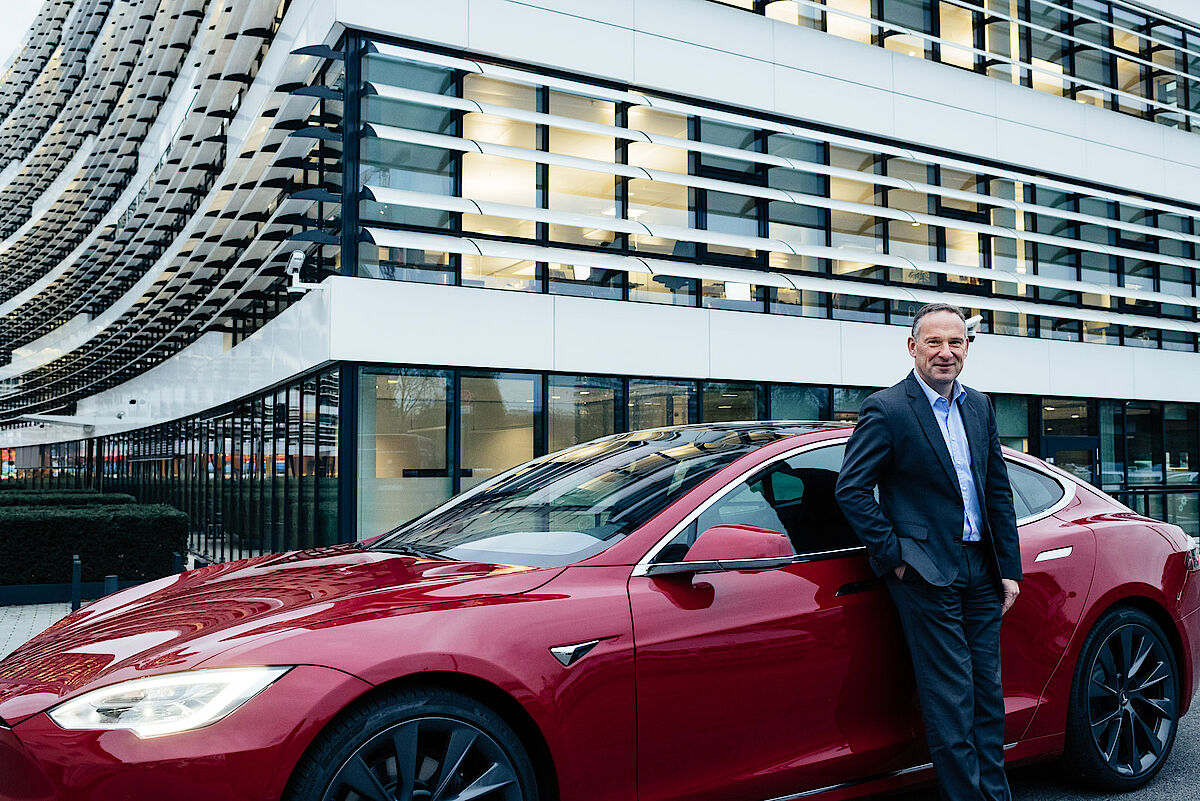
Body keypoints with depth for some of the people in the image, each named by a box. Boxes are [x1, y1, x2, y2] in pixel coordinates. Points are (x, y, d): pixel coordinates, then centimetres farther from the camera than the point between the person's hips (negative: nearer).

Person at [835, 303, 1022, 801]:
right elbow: (851, 489, -13)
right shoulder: (886, 410, -9)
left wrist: (1010, 568, 11)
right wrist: (894, 555, -13)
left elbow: (999, 492, 15)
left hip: (981, 572, 7)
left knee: (987, 695, 14)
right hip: (927, 573, -7)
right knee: (951, 699, -2)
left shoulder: (980, 407, 12)